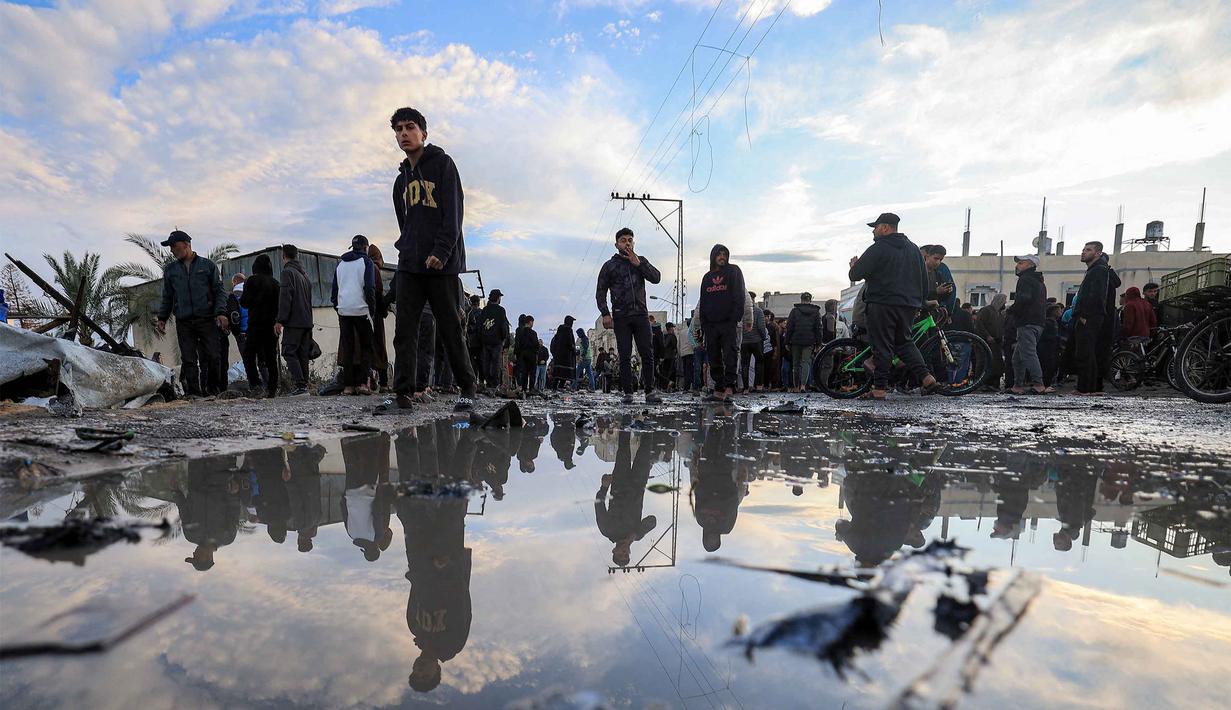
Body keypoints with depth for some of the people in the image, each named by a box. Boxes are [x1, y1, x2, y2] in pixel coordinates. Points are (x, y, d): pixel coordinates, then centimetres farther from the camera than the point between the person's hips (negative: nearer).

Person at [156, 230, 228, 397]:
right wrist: (162, 318, 13)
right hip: (183, 322, 3)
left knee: (212, 357, -5)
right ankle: (193, 392, 2)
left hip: (207, 320, -2)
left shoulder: (207, 265, 6)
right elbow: (167, 297, 20)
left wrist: (221, 312, -8)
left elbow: (219, 291, 4)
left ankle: (213, 389, 8)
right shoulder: (170, 269, 14)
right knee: (189, 359, 0)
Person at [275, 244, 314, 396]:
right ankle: (303, 385, 10)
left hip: (294, 321, -8)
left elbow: (285, 297, -15)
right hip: (307, 321, 8)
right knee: (302, 354, 9)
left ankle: (300, 385, -13)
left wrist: (280, 320, -16)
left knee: (289, 352, -6)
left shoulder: (287, 272, -7)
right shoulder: (304, 273, 20)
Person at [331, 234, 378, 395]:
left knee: (347, 348, 6)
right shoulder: (366, 262, 1)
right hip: (361, 310, -4)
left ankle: (348, 385, 3)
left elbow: (334, 290, 18)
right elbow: (370, 288, -8)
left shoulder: (340, 263, 18)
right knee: (366, 347, 3)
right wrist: (372, 309, -5)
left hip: (343, 311, 5)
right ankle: (362, 383, -7)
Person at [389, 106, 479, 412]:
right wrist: (406, 251, 12)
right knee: (405, 330, -2)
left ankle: (467, 389, 12)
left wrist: (440, 252, -18)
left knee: (450, 329, -1)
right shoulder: (402, 179, 22)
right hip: (409, 267, 6)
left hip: (442, 264, -6)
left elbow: (453, 213, -8)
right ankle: (403, 391, 0)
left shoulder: (442, 164, 3)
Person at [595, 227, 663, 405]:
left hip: (641, 315, 1)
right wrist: (605, 314, -7)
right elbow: (600, 292, 6)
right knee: (625, 357, -1)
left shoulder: (641, 261, 15)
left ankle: (649, 392, -1)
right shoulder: (610, 265, 10)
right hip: (620, 317, -1)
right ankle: (628, 393, 2)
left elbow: (656, 278, 1)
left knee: (647, 354, -5)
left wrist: (638, 264, -9)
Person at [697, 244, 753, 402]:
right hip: (711, 324, 5)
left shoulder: (733, 271, 6)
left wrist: (735, 318, -14)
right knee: (714, 358, 3)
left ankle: (729, 388, -13)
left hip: (729, 323, -5)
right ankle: (718, 391, 6)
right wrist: (702, 324, 10)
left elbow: (739, 297, -3)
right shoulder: (707, 277, 19)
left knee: (730, 355, -11)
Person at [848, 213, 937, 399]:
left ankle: (879, 388, 0)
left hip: (883, 303, -7)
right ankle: (926, 377, 7)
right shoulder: (913, 248, 16)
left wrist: (854, 265, 12)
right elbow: (924, 278, 19)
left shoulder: (878, 249, -9)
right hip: (909, 304, 7)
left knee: (882, 346, -3)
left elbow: (855, 275, -10)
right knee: (904, 341, 19)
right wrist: (920, 300, 26)